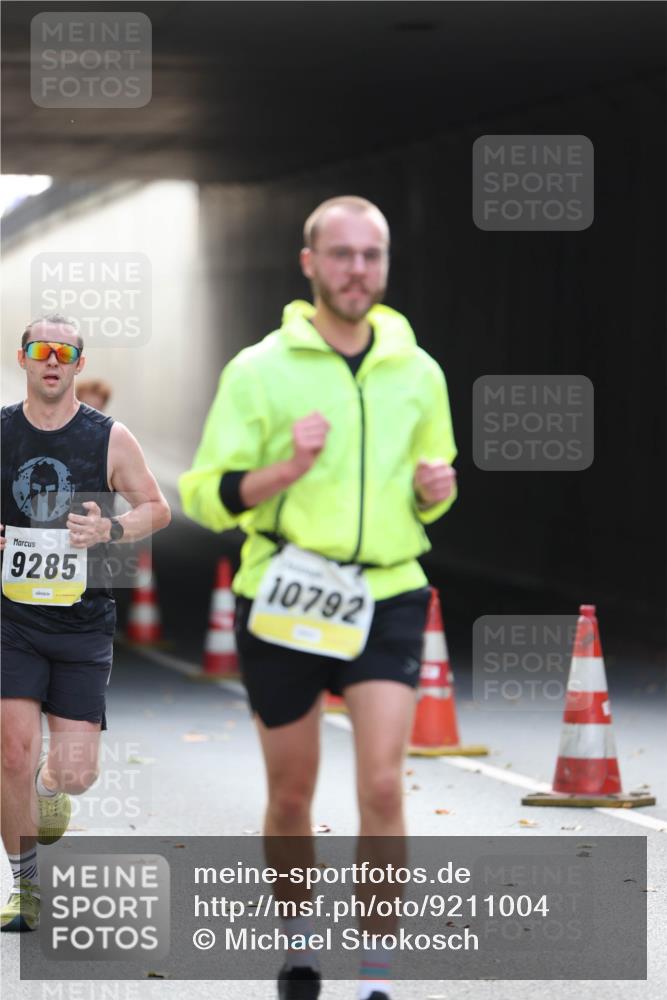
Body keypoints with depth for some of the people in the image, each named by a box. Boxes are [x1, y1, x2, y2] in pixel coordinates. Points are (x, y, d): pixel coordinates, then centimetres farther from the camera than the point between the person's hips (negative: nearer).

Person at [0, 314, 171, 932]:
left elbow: (157, 509, 8)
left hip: (83, 623, 0)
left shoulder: (110, 439, -1)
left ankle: (50, 787, 36)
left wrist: (111, 530, -11)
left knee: (77, 775, -3)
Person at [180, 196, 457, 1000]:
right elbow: (205, 494, -5)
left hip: (387, 600, 1)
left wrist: (436, 488, -2)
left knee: (382, 786, -11)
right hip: (284, 602, -1)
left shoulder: (418, 373, 7)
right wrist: (287, 470, -21)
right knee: (291, 793, 10)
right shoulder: (259, 370, -4)